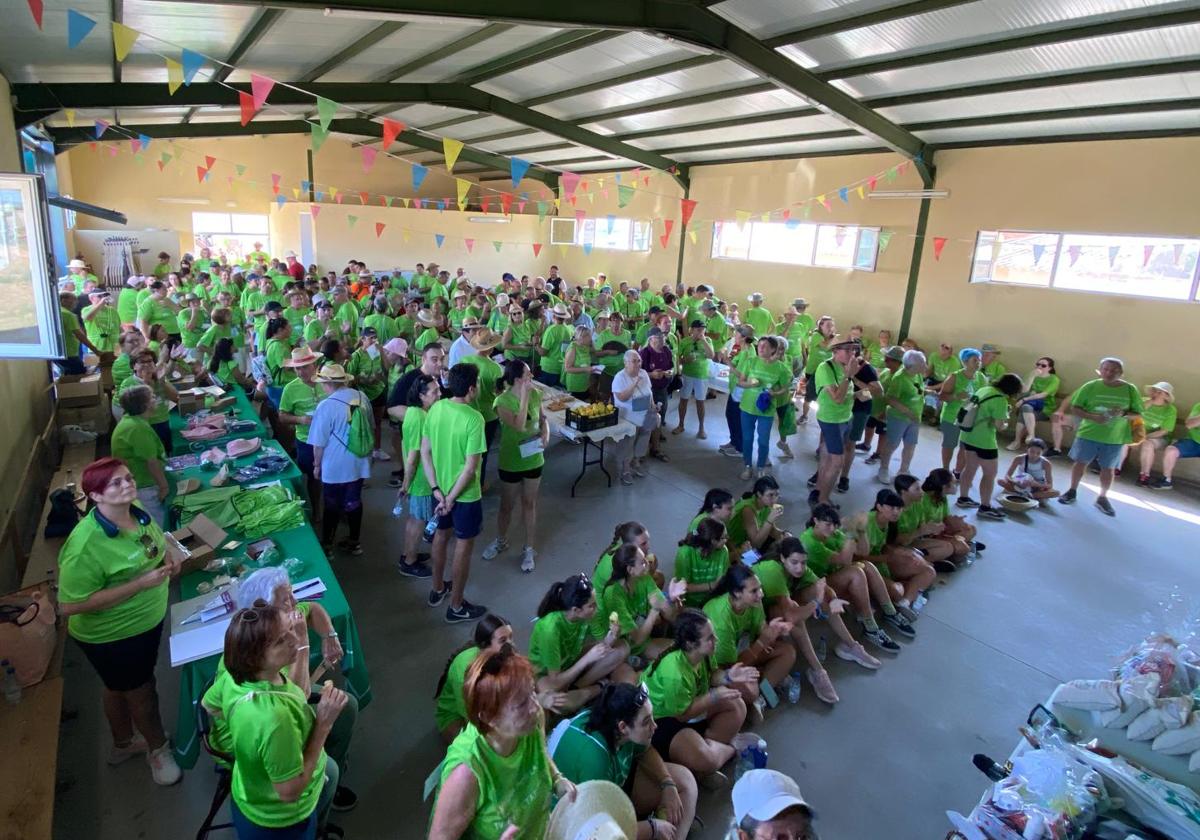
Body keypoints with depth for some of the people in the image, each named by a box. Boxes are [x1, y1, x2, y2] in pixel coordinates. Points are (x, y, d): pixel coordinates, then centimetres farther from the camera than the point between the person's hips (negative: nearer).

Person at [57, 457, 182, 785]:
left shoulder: (137, 514, -9)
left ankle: (123, 744, 53)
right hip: (112, 637, -7)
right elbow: (69, 606, -30)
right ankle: (158, 748, 41)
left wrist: (168, 558, -11)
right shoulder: (86, 545, -32)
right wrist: (140, 584, -33)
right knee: (142, 693, 15)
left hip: (147, 621, 7)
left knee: (119, 687, 29)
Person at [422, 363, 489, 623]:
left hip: (440, 487, 7)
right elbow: (471, 468, -25)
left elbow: (425, 451, -2)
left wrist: (436, 489, -3)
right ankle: (456, 606, 24)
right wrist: (451, 498, -15)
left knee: (441, 535, 25)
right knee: (464, 545, 10)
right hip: (465, 494, -6)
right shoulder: (474, 418, -25)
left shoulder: (435, 408, -6)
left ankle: (437, 589, 44)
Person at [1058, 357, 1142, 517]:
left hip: (1115, 438, 1)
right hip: (1088, 433, -1)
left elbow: (1137, 413, 3)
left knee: (1108, 468, 10)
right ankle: (1072, 492, 22)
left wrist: (1123, 414, -19)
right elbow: (1074, 408, -5)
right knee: (1080, 462, 8)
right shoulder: (1090, 386, -7)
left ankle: (1102, 498, 24)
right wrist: (1092, 416, -21)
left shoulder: (1130, 389, -3)